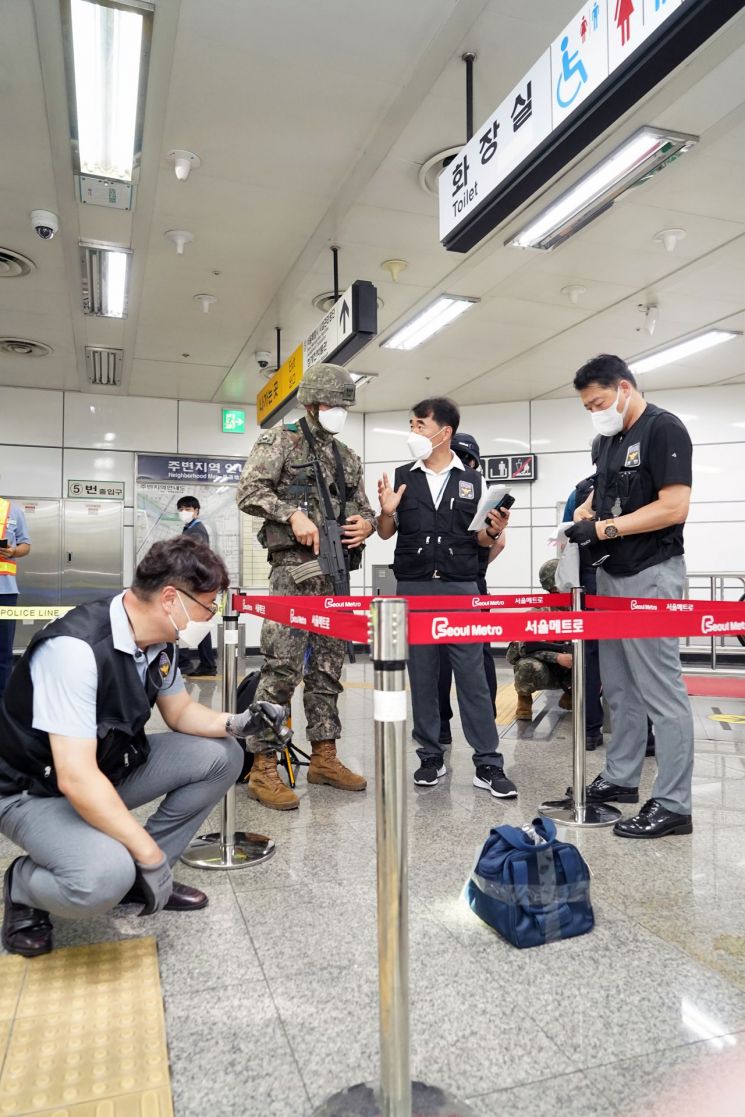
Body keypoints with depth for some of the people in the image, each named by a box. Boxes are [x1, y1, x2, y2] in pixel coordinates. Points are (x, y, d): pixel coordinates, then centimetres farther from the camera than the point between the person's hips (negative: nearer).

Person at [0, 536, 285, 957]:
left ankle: (136, 873, 9)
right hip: (37, 791, -8)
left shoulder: (159, 642, -7)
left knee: (221, 755, -3)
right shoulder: (77, 648, -33)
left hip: (111, 766, 8)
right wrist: (150, 854, -27)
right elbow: (76, 779, -34)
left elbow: (180, 712, 10)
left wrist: (236, 723, -11)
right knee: (104, 876, -33)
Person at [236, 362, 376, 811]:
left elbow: (363, 508, 22)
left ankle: (324, 756, 20)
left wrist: (366, 523, -1)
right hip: (293, 570, -6)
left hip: (335, 573, 7)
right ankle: (263, 767, -3)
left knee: (328, 668, 10)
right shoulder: (281, 440, 2)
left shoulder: (349, 458, 19)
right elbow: (249, 492, -8)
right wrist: (292, 513, -19)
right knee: (282, 668, -10)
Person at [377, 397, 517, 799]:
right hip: (414, 588, 2)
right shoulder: (402, 477, 9)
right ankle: (431, 757, 19)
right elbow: (386, 533, 12)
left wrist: (493, 532, -11)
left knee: (472, 677, -1)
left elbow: (479, 540, 11)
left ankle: (488, 765, 7)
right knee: (421, 677, 7)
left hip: (461, 588, -1)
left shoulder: (472, 480, 6)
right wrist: (386, 511, -9)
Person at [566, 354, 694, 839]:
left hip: (650, 575, -9)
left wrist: (604, 528, -19)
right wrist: (584, 518, 0)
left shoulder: (664, 428, -10)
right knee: (621, 687, 15)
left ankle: (673, 804, 4)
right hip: (612, 575, 9)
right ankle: (620, 778, 27)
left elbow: (674, 507, -19)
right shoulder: (611, 439, 16)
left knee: (661, 690, -4)